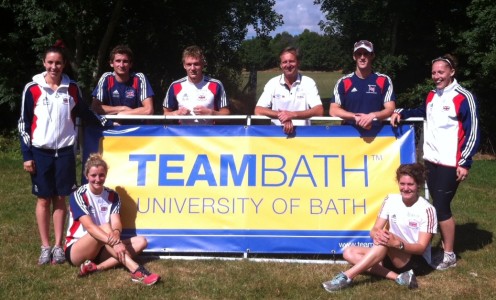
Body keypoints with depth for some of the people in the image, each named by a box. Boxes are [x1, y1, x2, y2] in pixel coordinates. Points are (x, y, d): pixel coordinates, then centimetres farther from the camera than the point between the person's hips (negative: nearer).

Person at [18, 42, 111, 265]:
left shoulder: (72, 88, 3)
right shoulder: (32, 89, -4)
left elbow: (83, 112, 18)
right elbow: (23, 123, -2)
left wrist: (106, 123, 10)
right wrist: (26, 155, -4)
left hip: (65, 151, 2)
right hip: (40, 152, -2)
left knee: (60, 199, 6)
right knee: (43, 199, 5)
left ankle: (58, 246, 15)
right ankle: (45, 247, 14)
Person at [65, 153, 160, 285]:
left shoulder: (112, 196, 1)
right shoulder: (78, 195, -13)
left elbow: (116, 223, -13)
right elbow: (89, 226, -27)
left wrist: (116, 233, -39)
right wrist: (114, 242, -41)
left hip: (102, 249, 5)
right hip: (76, 250, -5)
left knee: (141, 241, -13)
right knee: (105, 227, -33)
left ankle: (97, 267, -30)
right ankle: (136, 270, -45)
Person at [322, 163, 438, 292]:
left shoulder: (427, 209, -15)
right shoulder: (391, 200, -1)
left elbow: (421, 247, -18)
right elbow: (374, 230, -3)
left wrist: (397, 243, -38)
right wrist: (377, 234, -30)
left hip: (418, 261, -6)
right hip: (392, 257, 6)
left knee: (387, 239, -35)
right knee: (350, 252, -13)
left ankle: (347, 277, -38)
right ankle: (398, 277, -27)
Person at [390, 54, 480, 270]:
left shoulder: (464, 97, -11)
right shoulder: (432, 96, 12)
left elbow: (473, 132, -11)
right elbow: (422, 113, 32)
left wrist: (465, 162, -14)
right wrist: (401, 113, 14)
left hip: (450, 164, -7)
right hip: (431, 160, 7)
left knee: (441, 208, -4)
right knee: (439, 206, 12)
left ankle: (449, 255, 9)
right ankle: (445, 246, 24)